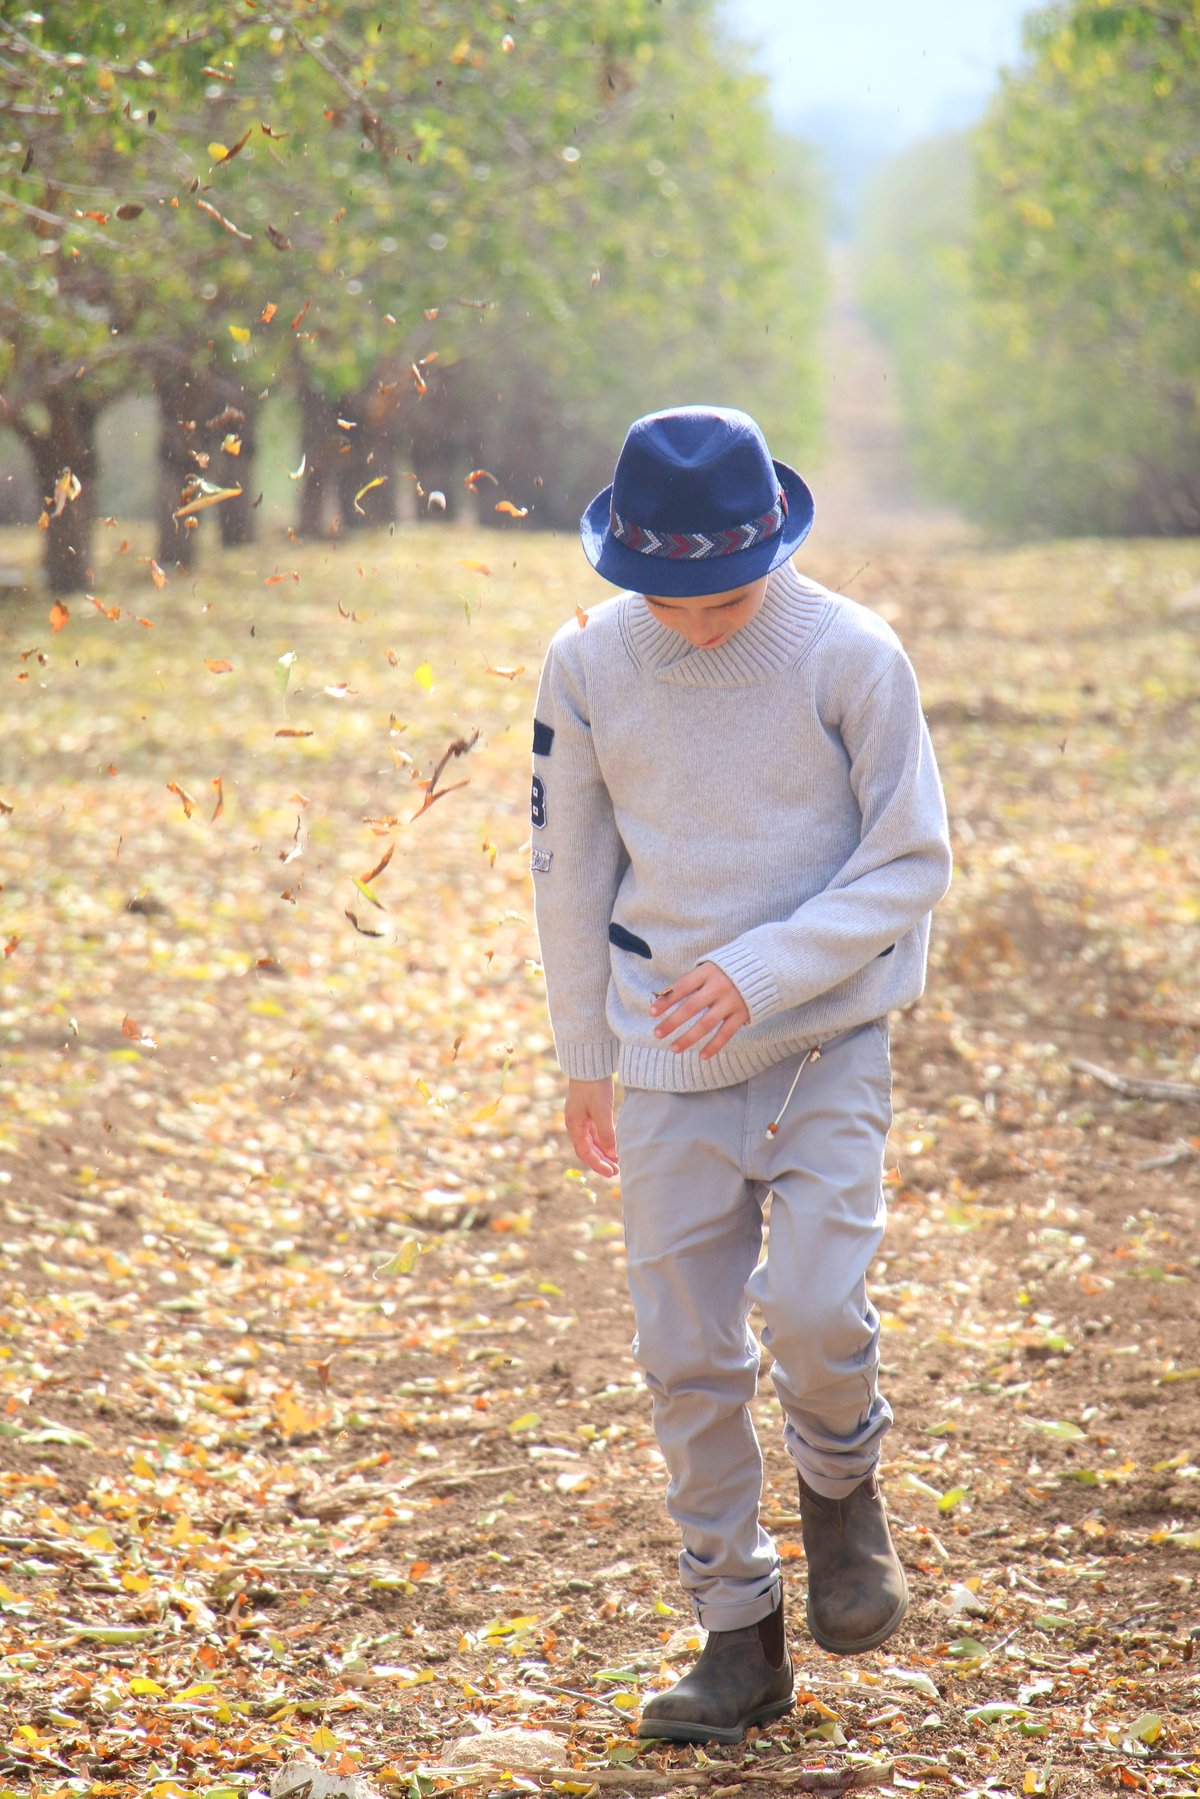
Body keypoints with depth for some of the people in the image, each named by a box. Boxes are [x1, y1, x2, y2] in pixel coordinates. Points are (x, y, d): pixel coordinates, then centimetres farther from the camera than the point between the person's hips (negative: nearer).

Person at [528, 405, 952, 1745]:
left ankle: (841, 1484, 17)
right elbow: (571, 871, 9)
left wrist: (761, 973, -19)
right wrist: (585, 1061, 12)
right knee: (685, 1351, 3)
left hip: (829, 1043, -3)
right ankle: (738, 1634, 16)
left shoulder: (851, 657, -11)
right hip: (670, 1056, 3)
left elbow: (912, 864, -8)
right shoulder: (586, 668, -2)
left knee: (814, 1308, -17)